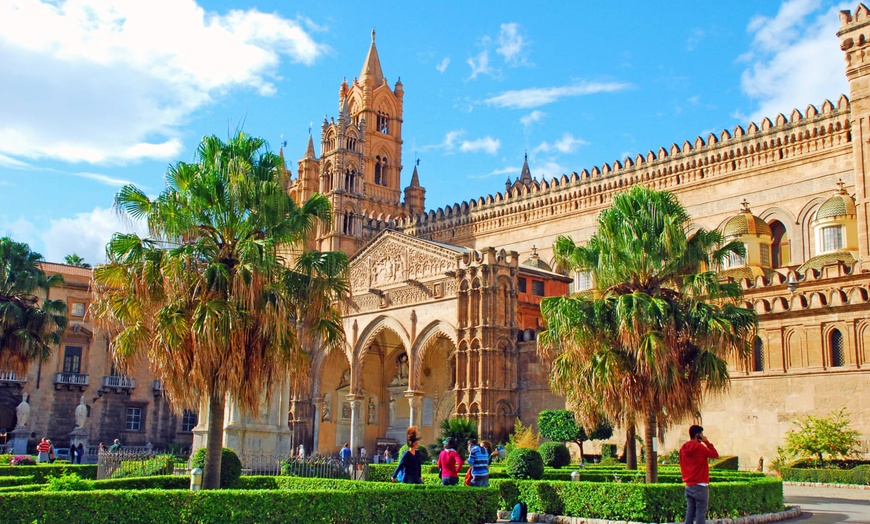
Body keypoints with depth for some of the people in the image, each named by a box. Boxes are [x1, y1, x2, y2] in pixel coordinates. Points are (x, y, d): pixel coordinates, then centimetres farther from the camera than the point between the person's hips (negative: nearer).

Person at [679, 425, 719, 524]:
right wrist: (707, 442, 1)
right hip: (700, 486, -7)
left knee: (690, 512, 9)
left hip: (688, 486, 7)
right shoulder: (699, 447, -12)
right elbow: (715, 455, -3)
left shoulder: (683, 448, 9)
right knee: (701, 513, -4)